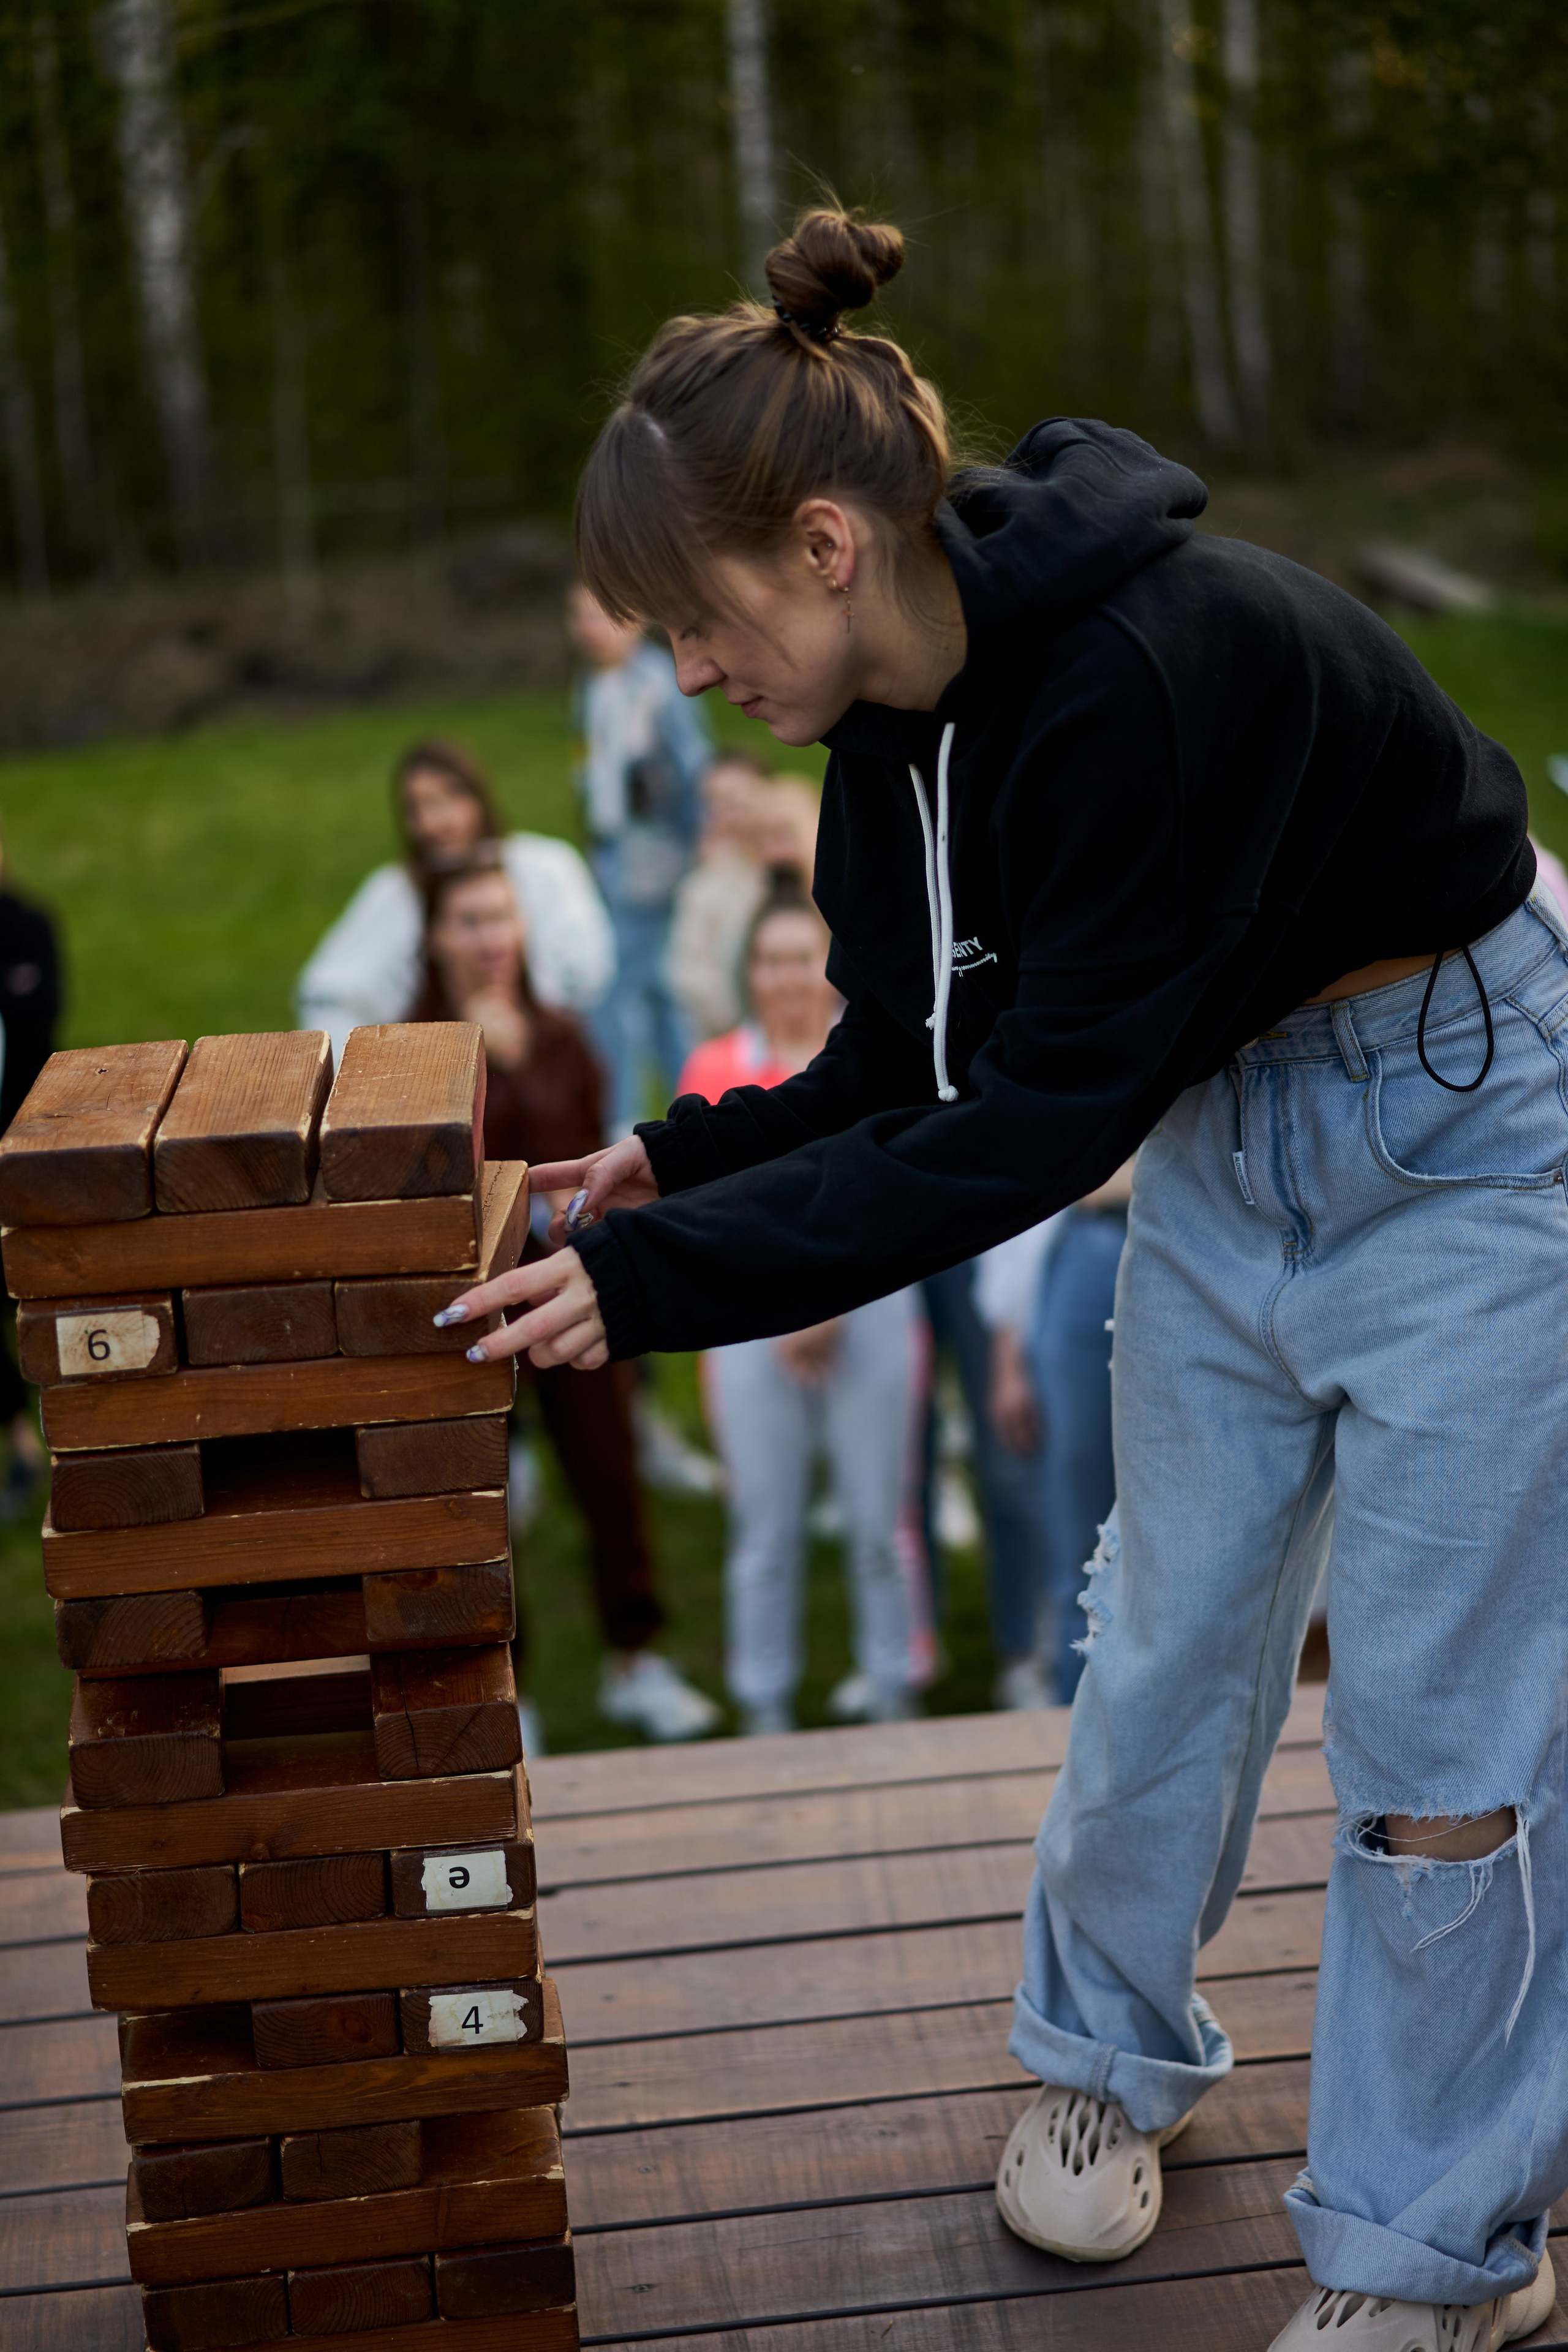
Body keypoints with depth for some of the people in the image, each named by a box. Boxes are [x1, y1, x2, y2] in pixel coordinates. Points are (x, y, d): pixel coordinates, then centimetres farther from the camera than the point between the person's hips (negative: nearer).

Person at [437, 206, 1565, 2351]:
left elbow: (1036, 1124, -30)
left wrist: (669, 1278, -28)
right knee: (1167, 1637, 16)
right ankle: (1114, 2054, 39)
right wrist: (681, 1166, -9)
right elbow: (934, 1063, 3)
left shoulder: (1168, 667, -34)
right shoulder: (903, 707, -7)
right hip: (1222, 1134, 8)